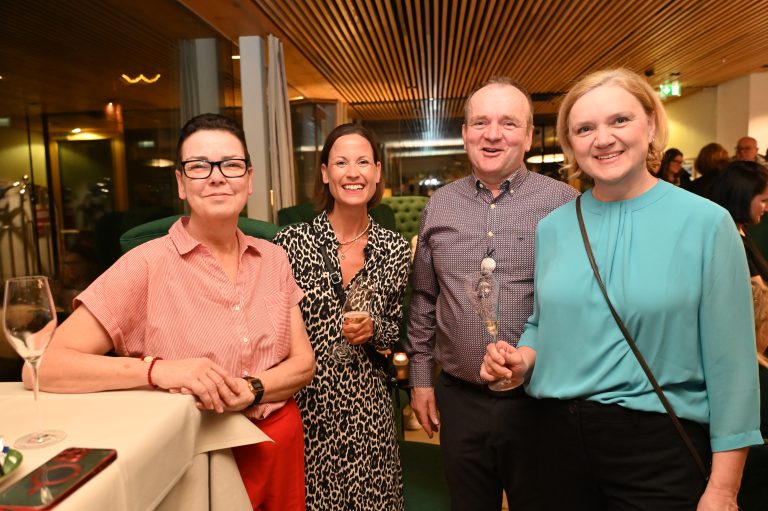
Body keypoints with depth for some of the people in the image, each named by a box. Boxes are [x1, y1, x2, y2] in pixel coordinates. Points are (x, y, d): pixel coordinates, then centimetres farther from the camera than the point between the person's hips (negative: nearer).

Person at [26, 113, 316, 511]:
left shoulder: (273, 259, -1)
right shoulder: (147, 265, -14)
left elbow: (304, 364, -2)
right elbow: (41, 365, -18)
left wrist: (253, 389, -22)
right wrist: (156, 370, -32)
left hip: (282, 450, 4)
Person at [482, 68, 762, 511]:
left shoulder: (706, 223, -10)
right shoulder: (552, 228, 1)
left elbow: (729, 362, -9)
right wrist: (522, 359, -9)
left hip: (658, 446, -3)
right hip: (561, 439, 4)